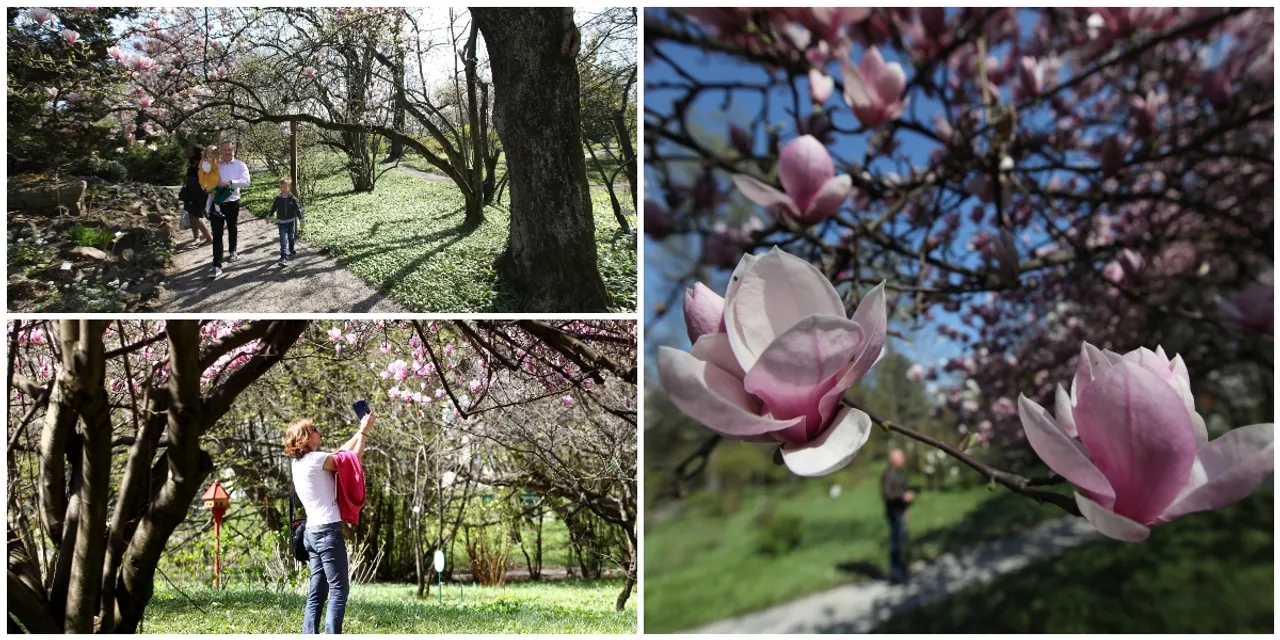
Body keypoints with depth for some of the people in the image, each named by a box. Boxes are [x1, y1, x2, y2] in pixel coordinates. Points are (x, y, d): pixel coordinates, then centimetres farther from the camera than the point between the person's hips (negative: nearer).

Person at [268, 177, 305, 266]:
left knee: (291, 237, 18)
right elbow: (273, 208, 11)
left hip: (291, 222, 0)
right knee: (283, 240, -10)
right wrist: (269, 216, 18)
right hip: (281, 223, 0)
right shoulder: (278, 199, -4)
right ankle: (284, 258, -18)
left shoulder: (293, 199, -9)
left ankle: (291, 251, 45)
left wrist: (302, 220, -16)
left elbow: (298, 209, -10)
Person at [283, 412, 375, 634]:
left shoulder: (300, 462, 15)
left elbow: (340, 453, 22)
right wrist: (364, 431, 9)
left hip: (314, 531, 9)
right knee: (339, 590, -8)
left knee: (317, 592, 8)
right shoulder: (315, 459, -11)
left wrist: (359, 431, 23)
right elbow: (354, 458, -2)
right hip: (328, 530, -9)